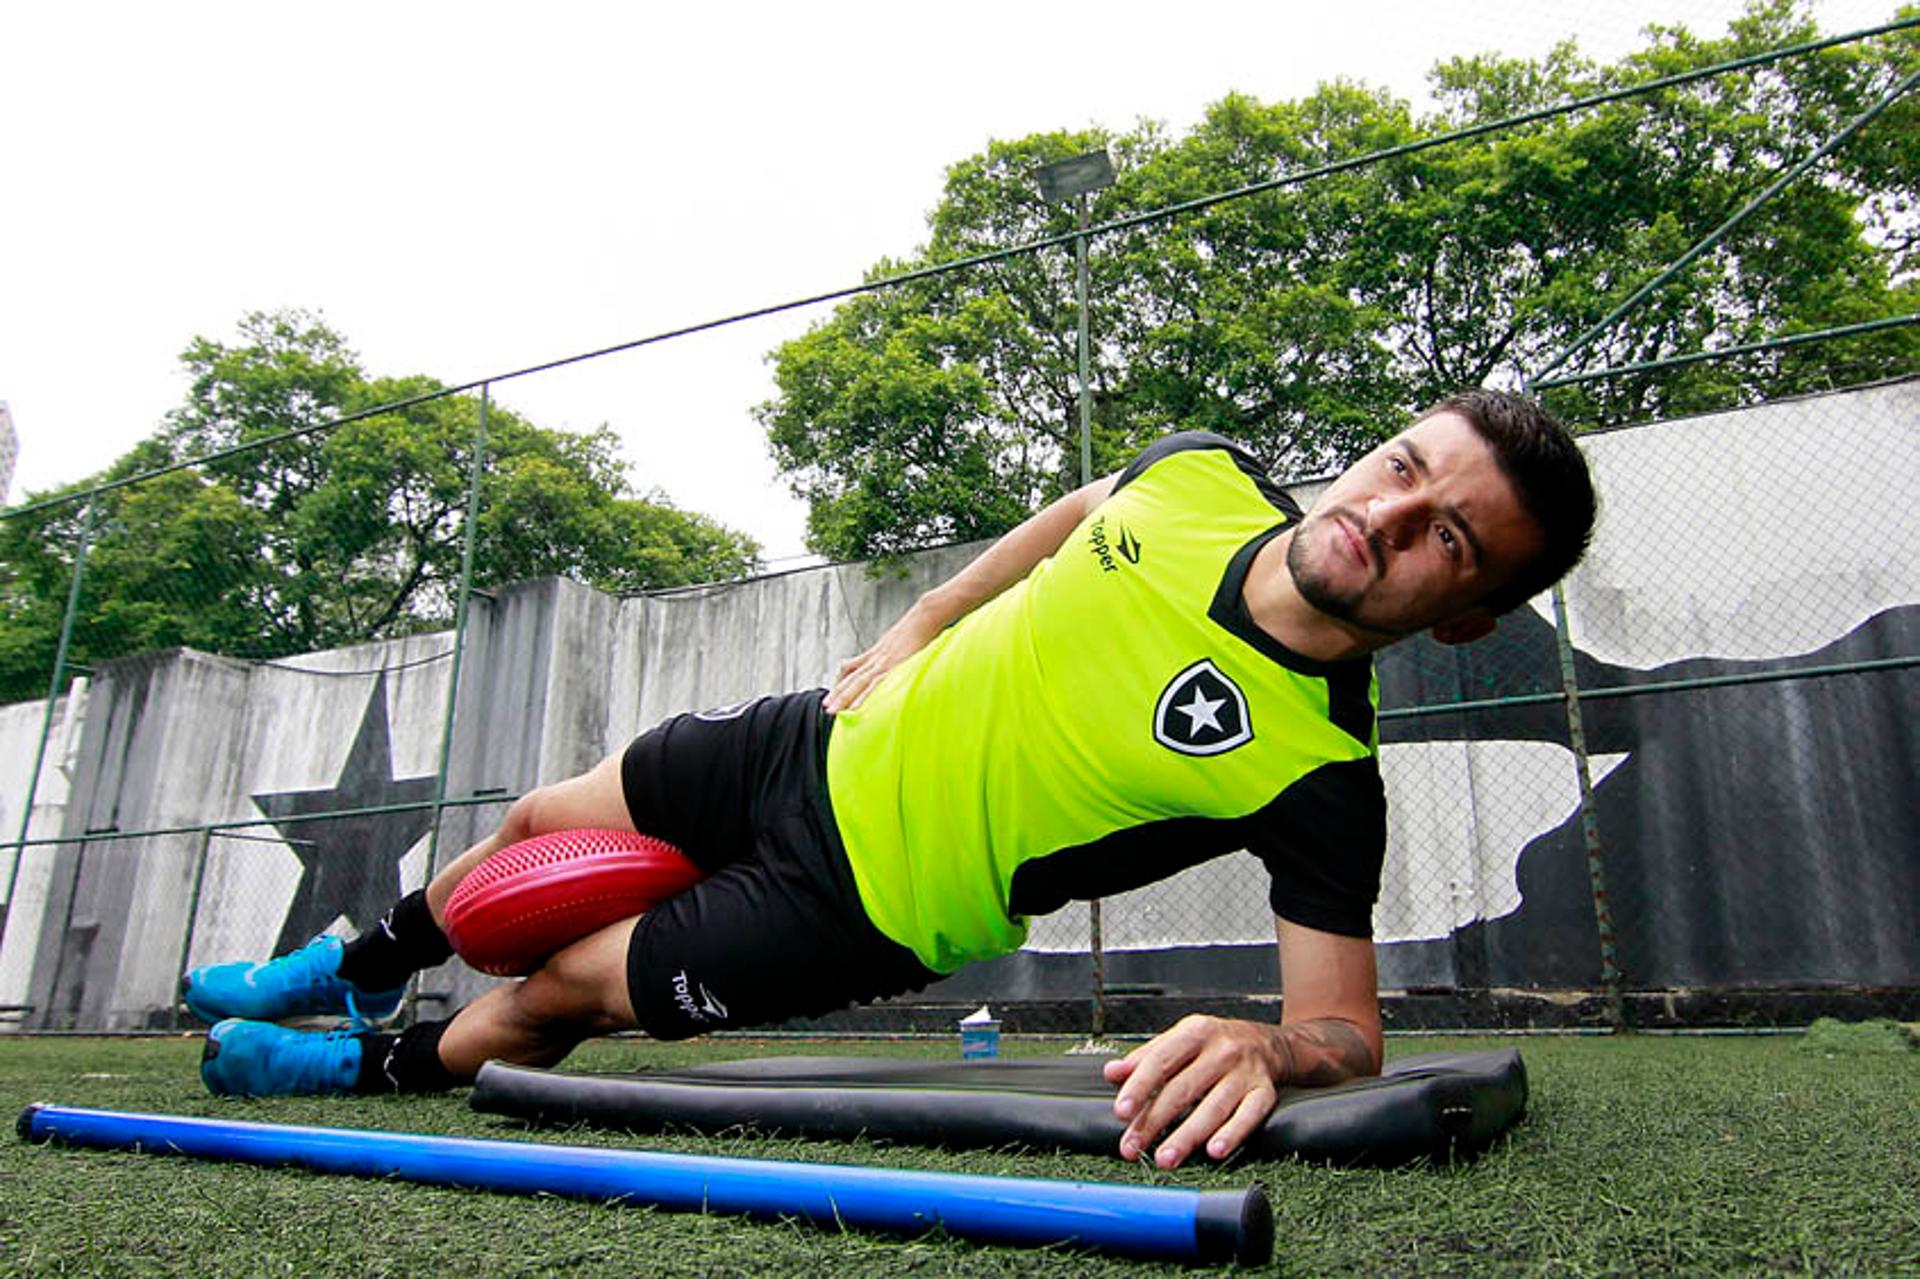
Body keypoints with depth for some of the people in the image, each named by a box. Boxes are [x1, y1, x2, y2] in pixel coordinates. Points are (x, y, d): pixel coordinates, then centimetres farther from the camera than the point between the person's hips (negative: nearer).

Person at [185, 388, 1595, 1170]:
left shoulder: (1319, 774, -28)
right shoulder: (1204, 471, -13)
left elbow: (1350, 1024, -24)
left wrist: (1270, 1047, -47)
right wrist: (922, 623, 7)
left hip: (866, 904, -5)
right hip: (827, 744, 6)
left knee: (557, 994, 8)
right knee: (540, 829, 23)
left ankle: (378, 1064, 47)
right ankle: (365, 966, 58)